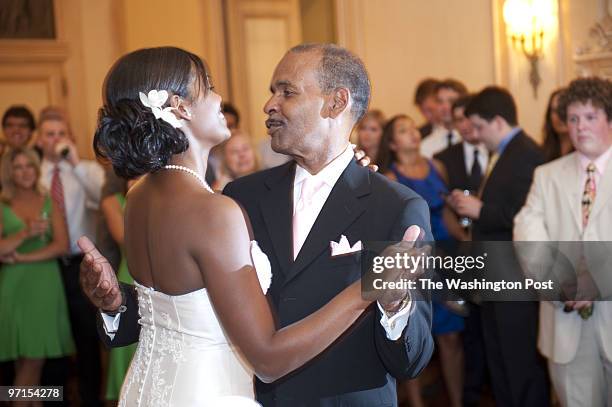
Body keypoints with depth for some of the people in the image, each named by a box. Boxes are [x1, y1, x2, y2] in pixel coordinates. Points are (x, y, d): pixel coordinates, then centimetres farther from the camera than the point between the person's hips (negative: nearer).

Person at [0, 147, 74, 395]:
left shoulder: (49, 203, 9)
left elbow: (62, 245, -1)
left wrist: (23, 258, -8)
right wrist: (24, 234, -19)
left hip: (45, 285, 1)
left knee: (35, 357, -2)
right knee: (23, 358, -3)